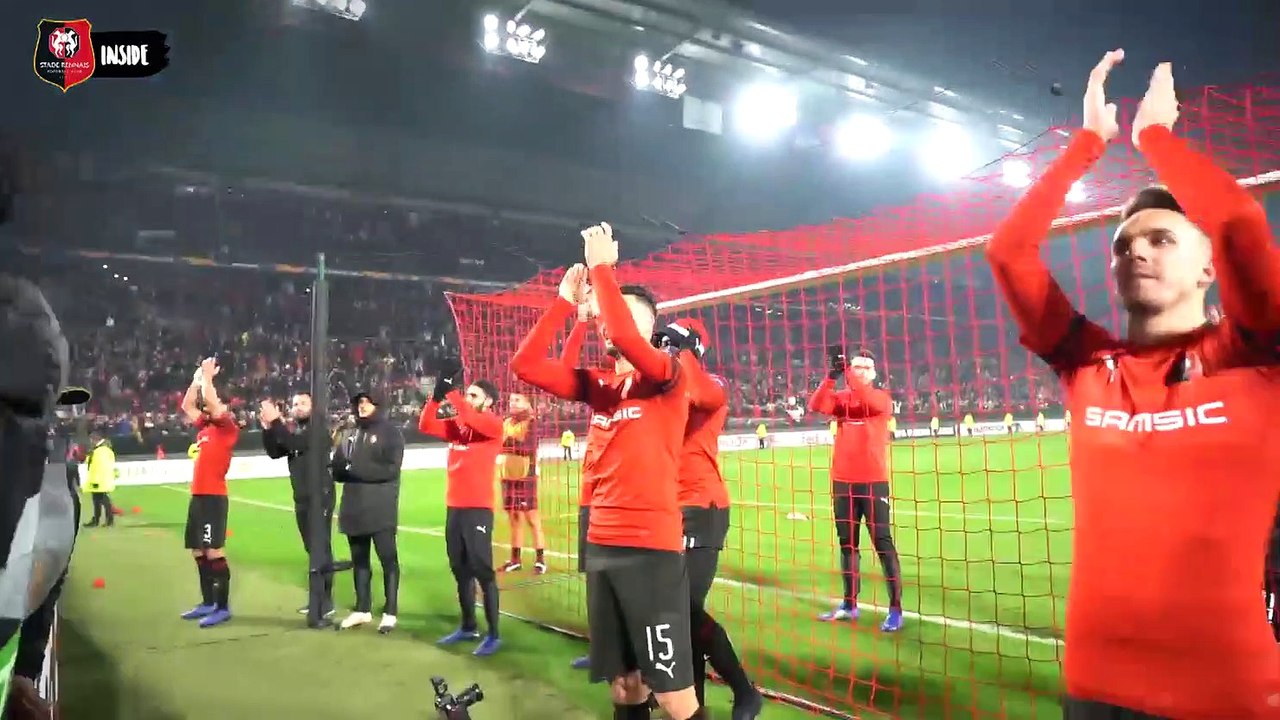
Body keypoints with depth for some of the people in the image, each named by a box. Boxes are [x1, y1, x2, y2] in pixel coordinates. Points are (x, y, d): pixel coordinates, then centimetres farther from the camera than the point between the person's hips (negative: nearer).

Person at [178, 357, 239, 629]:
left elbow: (210, 401, -18)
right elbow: (187, 405, 24)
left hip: (213, 497, -9)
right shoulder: (205, 428, 16)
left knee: (214, 551, -10)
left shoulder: (228, 428, -6)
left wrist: (207, 376, -6)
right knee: (199, 551, 13)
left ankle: (223, 607, -5)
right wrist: (197, 378, 18)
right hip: (198, 496, 9)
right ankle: (208, 603, 23)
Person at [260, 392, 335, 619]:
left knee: (321, 547, -10)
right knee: (311, 548, 12)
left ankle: (326, 601, -8)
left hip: (320, 496, -8)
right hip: (301, 498, 8)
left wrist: (276, 421, -21)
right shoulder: (293, 430, 15)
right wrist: (268, 429, -5)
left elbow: (296, 443, -22)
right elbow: (274, 452, 8)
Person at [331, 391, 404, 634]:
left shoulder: (390, 432, -3)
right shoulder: (350, 434, 15)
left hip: (381, 509, -6)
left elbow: (391, 469, -13)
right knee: (359, 560, 14)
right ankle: (362, 609, 25)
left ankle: (390, 613, 8)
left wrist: (358, 469, -17)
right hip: (354, 508, 6)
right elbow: (337, 466, 13)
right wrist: (343, 469, -10)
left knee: (388, 559, 0)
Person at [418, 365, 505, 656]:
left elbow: (471, 418, -25)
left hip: (478, 508, -7)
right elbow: (425, 426, 8)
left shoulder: (493, 424, -6)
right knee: (460, 570, 14)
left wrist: (451, 389, -18)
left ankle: (493, 634, 4)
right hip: (454, 506, 7)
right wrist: (438, 394, -3)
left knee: (482, 570, -4)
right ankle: (468, 627, 27)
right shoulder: (457, 425, 14)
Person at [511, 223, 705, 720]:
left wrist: (601, 266, -14)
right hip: (601, 545, 6)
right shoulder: (597, 384, 11)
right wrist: (565, 300, 3)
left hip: (651, 548, -6)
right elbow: (526, 365, 6)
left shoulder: (667, 375, -6)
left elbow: (623, 335, -26)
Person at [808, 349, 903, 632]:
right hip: (842, 481, 4)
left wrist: (849, 376, -25)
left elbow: (870, 402, -23)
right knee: (847, 543, 12)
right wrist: (832, 375, -21)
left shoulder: (882, 398, 0)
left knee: (883, 544, -4)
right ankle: (850, 604, 22)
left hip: (874, 482, -4)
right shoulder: (841, 398, 9)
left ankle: (896, 608, 2)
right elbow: (816, 405, -10)